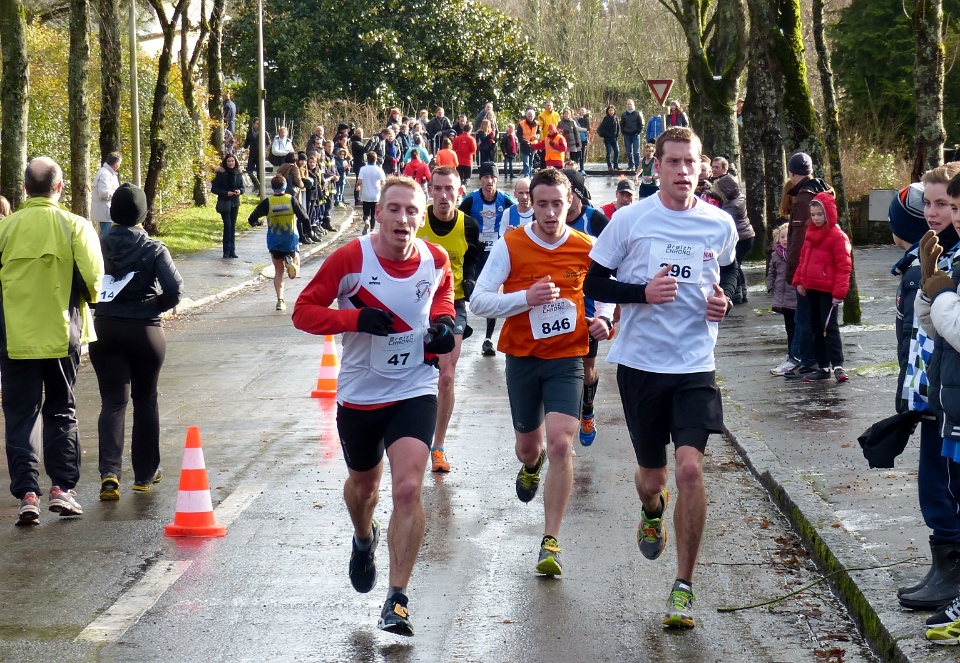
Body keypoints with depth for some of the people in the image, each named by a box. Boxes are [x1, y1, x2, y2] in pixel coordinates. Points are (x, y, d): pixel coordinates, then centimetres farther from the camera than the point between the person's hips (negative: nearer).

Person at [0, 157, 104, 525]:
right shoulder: (75, 226, -7)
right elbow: (92, 280, -12)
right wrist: (85, 301, 9)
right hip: (62, 334, 0)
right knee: (61, 412, 14)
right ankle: (62, 487, 9)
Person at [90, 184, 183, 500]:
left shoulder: (99, 246, -4)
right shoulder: (154, 249, -8)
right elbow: (174, 289, -17)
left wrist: (101, 301, 7)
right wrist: (156, 305, 2)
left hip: (105, 330, 1)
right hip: (146, 330, -1)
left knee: (112, 402, 2)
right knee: (145, 401, 15)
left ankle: (109, 472, -17)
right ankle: (145, 474, 23)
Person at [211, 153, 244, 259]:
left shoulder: (238, 174, 6)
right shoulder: (221, 174, -6)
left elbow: (242, 187, 15)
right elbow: (213, 188, -6)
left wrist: (239, 191, -8)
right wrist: (225, 193, -18)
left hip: (235, 203, 4)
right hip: (224, 203, -4)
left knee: (233, 227, 5)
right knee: (228, 225, -10)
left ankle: (232, 251, 9)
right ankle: (227, 251, -4)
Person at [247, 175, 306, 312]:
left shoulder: (267, 202, -7)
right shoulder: (292, 199, -7)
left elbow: (251, 219, -9)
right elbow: (304, 219, -13)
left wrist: (257, 222, 14)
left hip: (274, 243, 1)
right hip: (291, 241, -1)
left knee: (278, 272, 14)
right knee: (294, 272, 12)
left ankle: (280, 300, 0)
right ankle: (290, 261, -23)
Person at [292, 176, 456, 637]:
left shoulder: (436, 260, -5)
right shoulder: (350, 259, -16)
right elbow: (303, 311, -13)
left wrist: (443, 321, -3)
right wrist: (357, 318, -27)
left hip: (415, 391, 0)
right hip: (360, 394, 0)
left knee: (408, 489, -17)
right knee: (363, 486, 22)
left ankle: (397, 599, -9)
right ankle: (364, 541, 58)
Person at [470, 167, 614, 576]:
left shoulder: (587, 249, -2)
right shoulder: (509, 246, -7)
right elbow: (478, 301, -9)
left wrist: (603, 319, -4)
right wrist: (526, 298, -23)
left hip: (567, 358, -1)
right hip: (522, 358, 1)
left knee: (560, 445, -17)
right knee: (528, 447, 16)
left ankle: (551, 543, -11)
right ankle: (531, 467, 57)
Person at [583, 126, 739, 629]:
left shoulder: (721, 224, 1)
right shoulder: (630, 220, -5)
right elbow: (594, 284, -1)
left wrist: (724, 298, 0)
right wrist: (643, 292, -17)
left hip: (695, 366, 0)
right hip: (640, 362, 0)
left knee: (690, 468, -16)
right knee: (651, 476, 12)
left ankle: (684, 585, -2)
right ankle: (652, 514, 52)